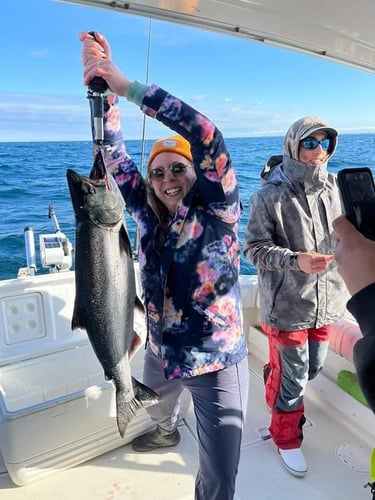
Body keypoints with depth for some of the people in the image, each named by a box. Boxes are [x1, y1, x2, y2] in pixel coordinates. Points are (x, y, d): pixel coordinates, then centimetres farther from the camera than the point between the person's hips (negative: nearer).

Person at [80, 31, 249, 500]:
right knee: (156, 410, 36)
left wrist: (128, 85, -30)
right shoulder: (148, 216, -5)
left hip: (218, 365, -5)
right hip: (161, 355, 6)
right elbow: (114, 155, -7)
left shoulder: (218, 212, -16)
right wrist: (103, 91, -17)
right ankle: (167, 434, 72)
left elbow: (209, 139, -30)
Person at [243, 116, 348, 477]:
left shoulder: (333, 188, -1)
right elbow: (253, 248, -15)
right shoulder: (269, 195, -16)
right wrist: (296, 260, -28)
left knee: (313, 367, 23)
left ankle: (274, 385, 55)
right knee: (292, 379, 10)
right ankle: (287, 439, 36)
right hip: (286, 305, -5)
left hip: (325, 301, 6)